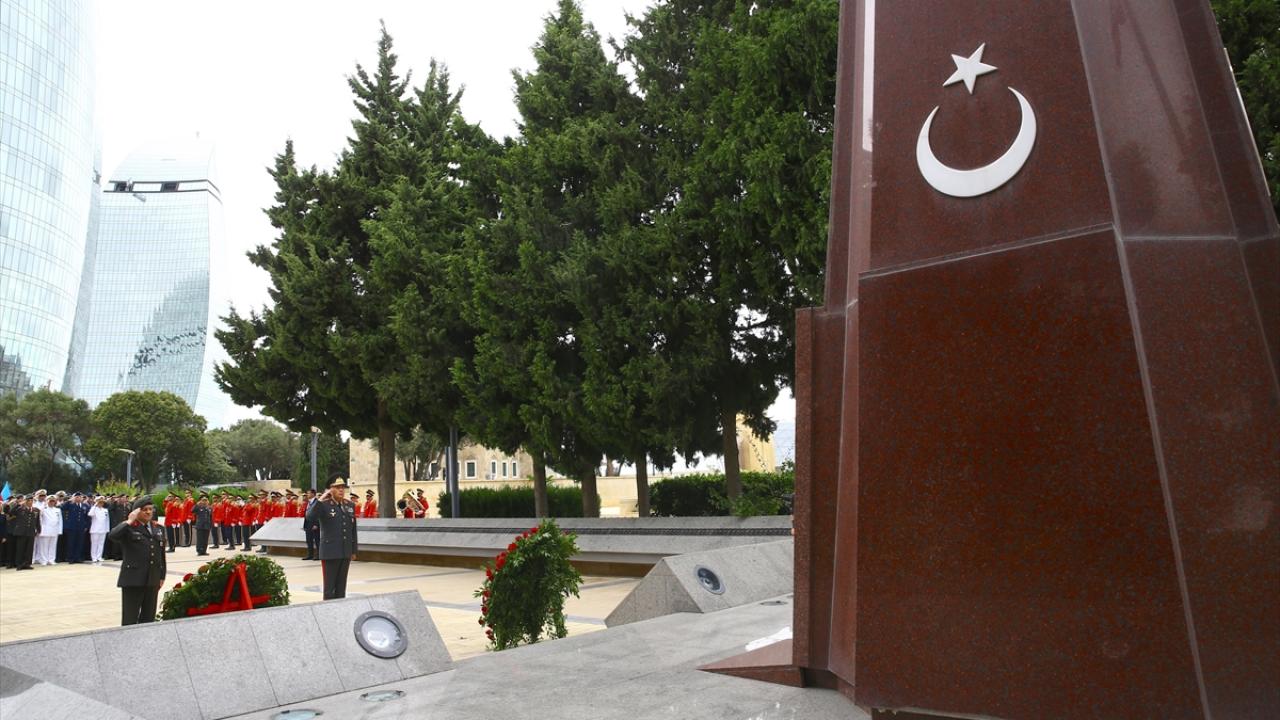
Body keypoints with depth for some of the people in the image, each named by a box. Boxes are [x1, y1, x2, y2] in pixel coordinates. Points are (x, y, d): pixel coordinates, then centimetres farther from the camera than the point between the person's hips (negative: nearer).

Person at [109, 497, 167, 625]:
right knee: (130, 619, -1)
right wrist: (129, 522, -21)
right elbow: (113, 535, -28)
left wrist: (162, 576, 14)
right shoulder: (128, 528, -4)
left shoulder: (158, 528, 12)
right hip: (133, 580, -5)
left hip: (153, 580, 5)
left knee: (149, 618, 11)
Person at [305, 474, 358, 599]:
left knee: (341, 586, 11)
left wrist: (354, 550, 13)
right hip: (330, 553, -5)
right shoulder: (324, 505, -7)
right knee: (330, 586, 1)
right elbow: (310, 517, -27)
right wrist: (320, 499, -27)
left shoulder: (349, 505, 8)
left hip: (346, 553, 5)